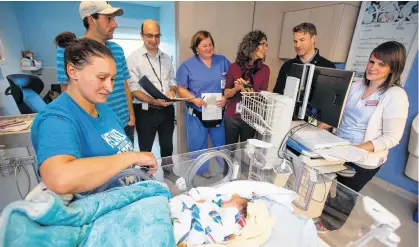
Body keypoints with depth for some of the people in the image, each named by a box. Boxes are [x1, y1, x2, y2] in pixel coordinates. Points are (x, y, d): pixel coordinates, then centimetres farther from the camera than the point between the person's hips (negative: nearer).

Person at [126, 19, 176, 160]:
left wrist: (172, 91, -9)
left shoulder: (166, 58, 11)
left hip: (167, 110, 5)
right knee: (145, 151, 12)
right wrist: (154, 101, -24)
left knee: (167, 147, 19)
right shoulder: (134, 58, -5)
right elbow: (133, 89, -11)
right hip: (145, 111, -4)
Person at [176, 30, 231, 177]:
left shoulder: (223, 61, 4)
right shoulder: (188, 65, -2)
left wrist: (226, 98, -14)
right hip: (197, 115, -1)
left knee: (222, 146, 17)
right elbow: (181, 89, -4)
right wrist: (194, 99, -22)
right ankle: (201, 171, 37)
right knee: (198, 147, 13)